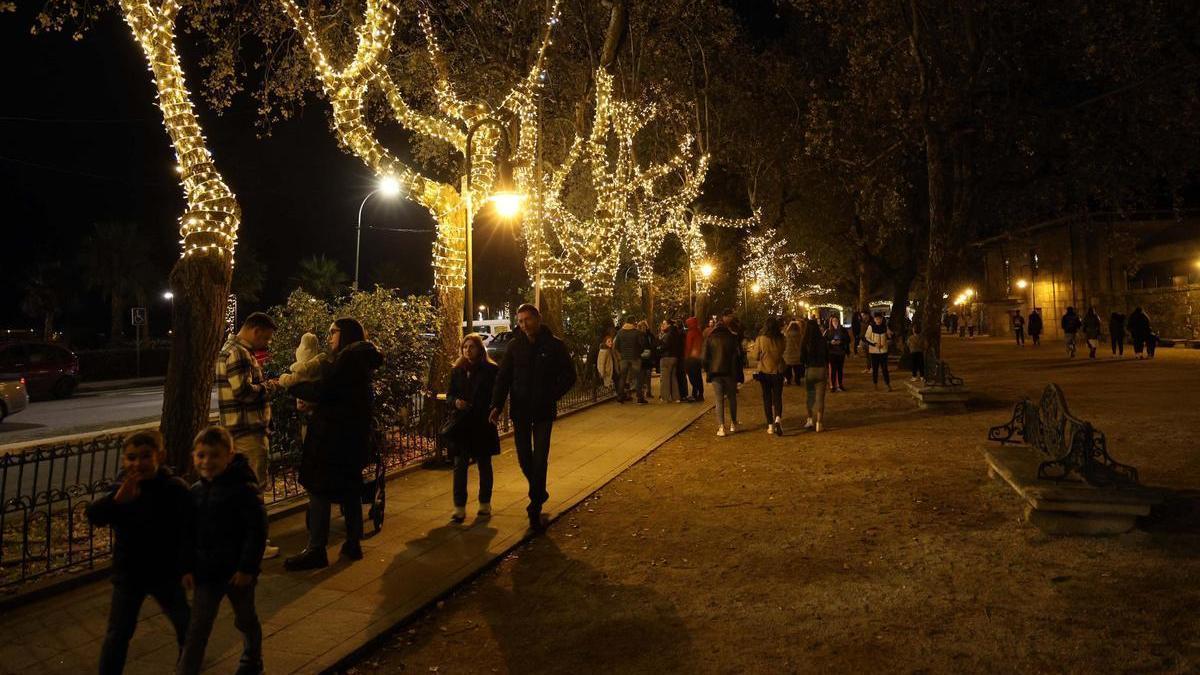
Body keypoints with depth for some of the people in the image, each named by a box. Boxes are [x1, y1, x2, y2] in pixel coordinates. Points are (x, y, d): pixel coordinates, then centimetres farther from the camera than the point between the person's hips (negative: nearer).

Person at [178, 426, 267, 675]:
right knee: (197, 628, 5)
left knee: (246, 619, 18)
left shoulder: (245, 489, -19)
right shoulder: (196, 491, -1)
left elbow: (257, 531, -19)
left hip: (238, 572, -4)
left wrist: (247, 568, -19)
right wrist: (188, 568, 2)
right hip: (206, 571, 4)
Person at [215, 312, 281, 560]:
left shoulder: (237, 350, 17)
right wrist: (269, 386, -11)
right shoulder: (238, 353, -17)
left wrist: (265, 385, 10)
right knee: (253, 487, -2)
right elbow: (243, 391, -25)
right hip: (247, 430, -11)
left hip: (247, 429, 11)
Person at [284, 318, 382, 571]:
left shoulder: (348, 356, -15)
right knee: (349, 488, 15)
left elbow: (322, 390, -20)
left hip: (333, 434, -10)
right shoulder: (361, 358, 15)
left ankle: (316, 550, 2)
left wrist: (291, 385, -8)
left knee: (319, 489, -3)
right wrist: (310, 400, 9)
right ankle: (353, 544, 22)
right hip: (353, 433, 10)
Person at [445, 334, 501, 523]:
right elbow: (449, 395, 10)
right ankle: (459, 507, 6)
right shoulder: (457, 370, 6)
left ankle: (485, 504, 25)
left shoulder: (491, 370, -5)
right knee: (459, 465, -1)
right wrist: (455, 402, -11)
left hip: (483, 424, -2)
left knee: (484, 465, 11)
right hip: (462, 424, 2)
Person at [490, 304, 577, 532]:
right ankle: (539, 493, 36)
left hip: (543, 411, -2)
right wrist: (496, 405, -11)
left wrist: (551, 396, -11)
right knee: (524, 457, 10)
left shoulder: (554, 345, -4)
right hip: (520, 410, 3)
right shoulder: (514, 345, 2)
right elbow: (503, 377, 1)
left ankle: (535, 510, 6)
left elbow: (569, 376, 1)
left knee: (540, 459, -3)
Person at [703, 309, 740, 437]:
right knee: (732, 398, 15)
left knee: (719, 400, 1)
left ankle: (721, 427, -9)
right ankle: (733, 424, 20)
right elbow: (737, 355, -3)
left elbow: (705, 357, 0)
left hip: (715, 372, 0)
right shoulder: (732, 337, -1)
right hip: (730, 372, 0)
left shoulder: (709, 338, 2)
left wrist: (708, 370, 12)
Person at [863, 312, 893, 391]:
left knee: (885, 368, -1)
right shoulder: (871, 327, -6)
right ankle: (875, 384, 20)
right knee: (875, 368, 7)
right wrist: (874, 344, -15)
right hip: (873, 351, -1)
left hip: (883, 350, 1)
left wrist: (885, 343, -4)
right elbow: (866, 338, -4)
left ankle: (888, 385, 4)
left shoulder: (885, 327, 1)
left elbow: (889, 337, 14)